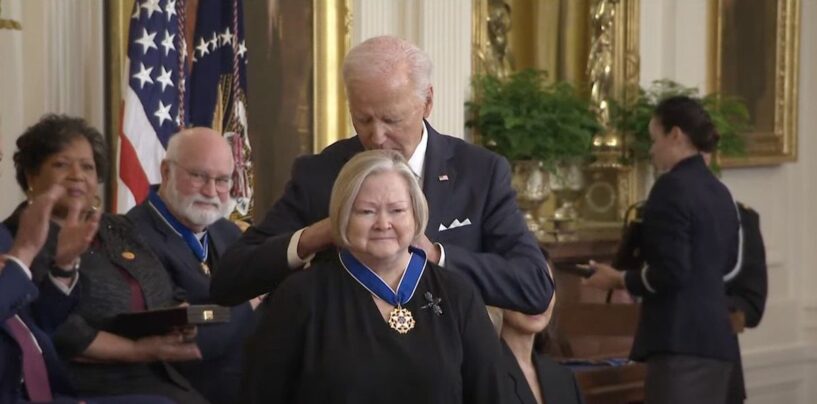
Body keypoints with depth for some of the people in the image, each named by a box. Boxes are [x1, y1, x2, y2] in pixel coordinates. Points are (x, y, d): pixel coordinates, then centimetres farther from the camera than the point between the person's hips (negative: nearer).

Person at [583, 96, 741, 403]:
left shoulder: (673, 186, -11)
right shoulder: (720, 192, 14)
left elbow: (670, 273, -17)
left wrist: (619, 280, -3)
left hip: (680, 341, -9)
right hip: (715, 338, 9)